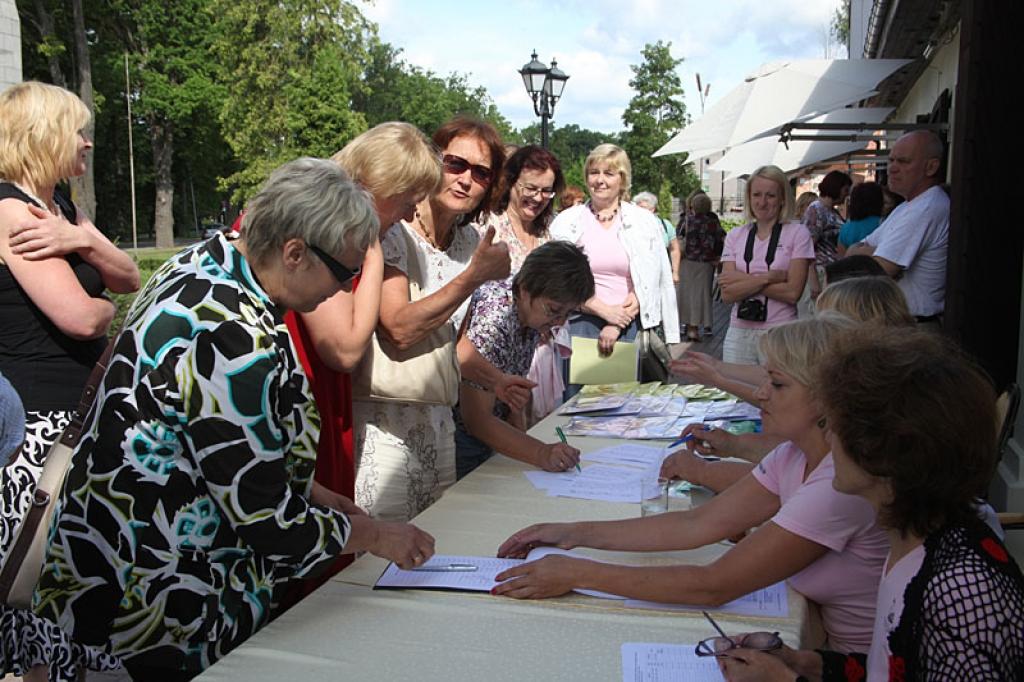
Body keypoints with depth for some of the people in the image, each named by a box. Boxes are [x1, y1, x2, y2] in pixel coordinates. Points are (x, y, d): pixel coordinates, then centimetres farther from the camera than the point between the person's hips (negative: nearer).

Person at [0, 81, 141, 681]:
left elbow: (130, 279, 6)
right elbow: (80, 317, -22)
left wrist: (83, 240, -12)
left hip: (81, 411, 9)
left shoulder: (62, 207, 14)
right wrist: (107, 307, 1)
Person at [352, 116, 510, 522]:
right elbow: (401, 330, -26)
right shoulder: (391, 232, -14)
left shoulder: (468, 240, 8)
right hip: (383, 421, -7)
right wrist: (476, 275, -23)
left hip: (436, 417, 7)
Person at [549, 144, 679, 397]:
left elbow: (649, 283, 1)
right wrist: (605, 311, -11)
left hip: (630, 325, 1)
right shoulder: (567, 222, 5)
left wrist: (618, 325, -8)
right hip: (579, 323, 0)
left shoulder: (644, 222, 6)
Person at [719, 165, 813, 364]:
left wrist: (744, 280, -9)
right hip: (739, 334, 3)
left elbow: (793, 292, -10)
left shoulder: (797, 234, 0)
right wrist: (768, 277, -14)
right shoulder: (735, 236, 8)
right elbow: (727, 293, -3)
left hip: (780, 333, -2)